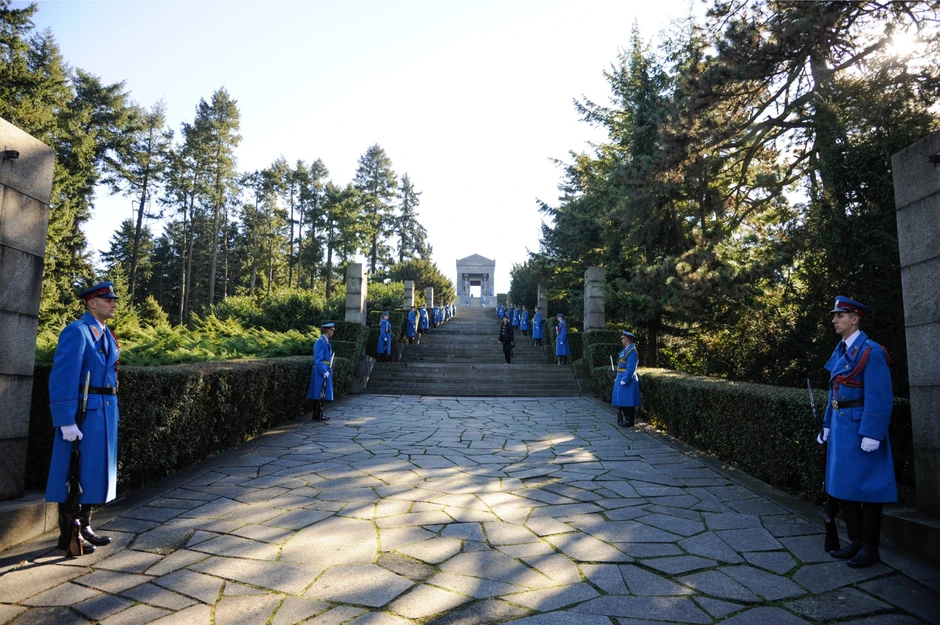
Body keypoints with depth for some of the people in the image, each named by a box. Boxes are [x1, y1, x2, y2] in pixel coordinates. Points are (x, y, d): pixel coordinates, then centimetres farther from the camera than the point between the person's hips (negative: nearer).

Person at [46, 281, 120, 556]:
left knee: (93, 470, 15)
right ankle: (68, 534, 12)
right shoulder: (76, 331, -12)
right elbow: (63, 378, -18)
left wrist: (112, 411, 14)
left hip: (105, 412, 9)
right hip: (82, 413, -8)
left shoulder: (107, 334, 15)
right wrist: (66, 421, -21)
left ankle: (84, 527, 27)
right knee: (73, 473, 2)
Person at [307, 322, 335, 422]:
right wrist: (324, 372, -22)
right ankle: (318, 416, 2)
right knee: (320, 395, -4)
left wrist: (328, 370, 17)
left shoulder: (325, 341, 15)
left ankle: (318, 415, 21)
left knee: (321, 395, 14)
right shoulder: (320, 342, -15)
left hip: (325, 371, 10)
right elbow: (318, 359, -19)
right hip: (321, 372, -10)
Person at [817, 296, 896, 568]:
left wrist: (872, 434, -20)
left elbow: (880, 397, -17)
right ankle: (855, 541, 26)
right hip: (841, 426, 9)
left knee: (864, 487, 2)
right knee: (842, 485, 14)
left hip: (860, 427, -8)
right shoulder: (840, 351, 12)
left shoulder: (870, 351, -13)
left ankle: (871, 548, 15)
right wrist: (827, 425, 16)